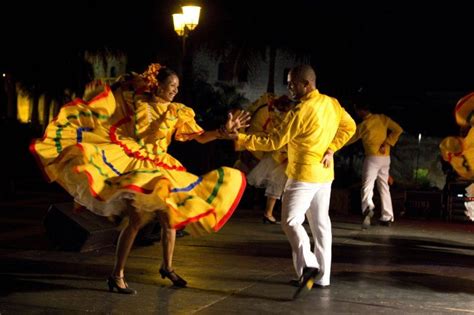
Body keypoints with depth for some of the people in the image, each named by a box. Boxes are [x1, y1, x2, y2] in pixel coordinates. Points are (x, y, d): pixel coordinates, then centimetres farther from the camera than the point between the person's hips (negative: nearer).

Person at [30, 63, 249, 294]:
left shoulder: (178, 112, 5)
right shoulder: (138, 102, 0)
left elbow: (201, 137, 3)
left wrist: (225, 130, -8)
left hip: (161, 169, 5)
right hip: (135, 165, -5)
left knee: (170, 218, 7)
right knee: (136, 219, -17)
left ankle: (167, 267, 30)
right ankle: (117, 275, -9)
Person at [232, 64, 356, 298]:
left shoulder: (300, 111, -20)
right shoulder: (332, 104, 4)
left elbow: (274, 141, -19)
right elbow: (349, 127, 15)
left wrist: (242, 140, -14)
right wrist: (331, 148, 8)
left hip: (304, 174, -8)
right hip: (324, 174, 8)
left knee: (291, 221, -8)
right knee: (320, 223, 12)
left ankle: (308, 266, -26)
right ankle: (323, 276, 16)